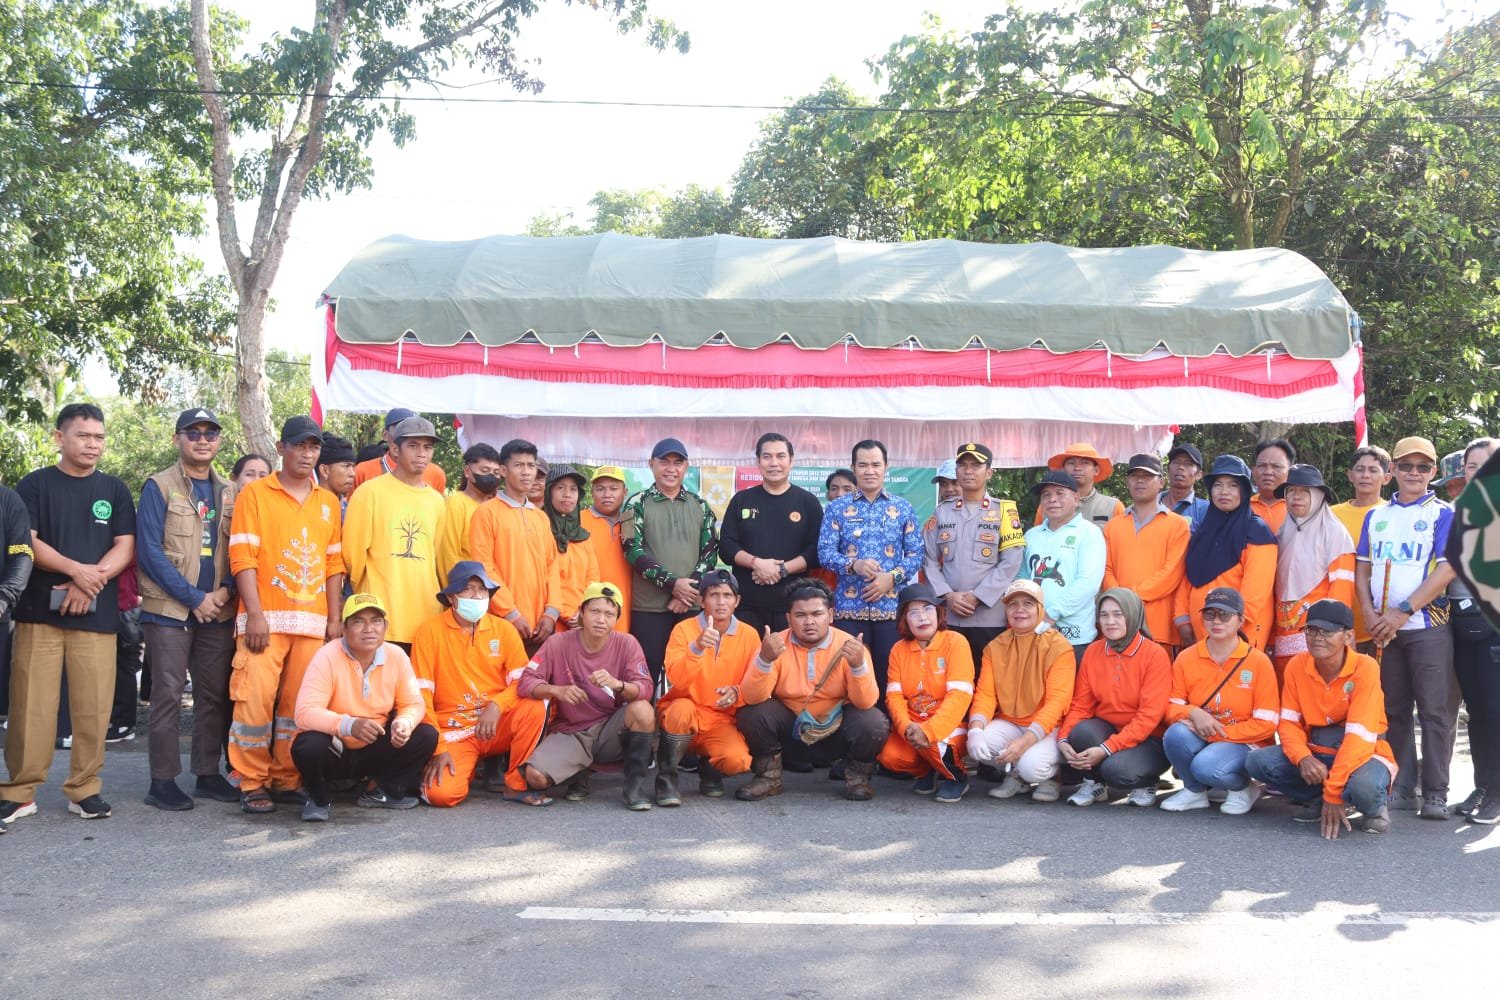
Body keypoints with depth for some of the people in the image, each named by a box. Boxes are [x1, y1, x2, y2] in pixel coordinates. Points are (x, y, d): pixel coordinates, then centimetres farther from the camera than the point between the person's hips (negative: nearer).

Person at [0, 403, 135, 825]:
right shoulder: (34, 485, 6)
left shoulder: (115, 490, 12)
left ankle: (85, 788, 8)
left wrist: (91, 582, -10)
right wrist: (75, 569, -17)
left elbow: (124, 548, 6)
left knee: (93, 707, -1)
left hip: (97, 615, 2)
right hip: (40, 612, -2)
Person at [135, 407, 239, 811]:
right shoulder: (159, 487, -2)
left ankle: (208, 774, 16)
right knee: (168, 694, -3)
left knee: (215, 694, 7)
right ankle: (163, 781, 3)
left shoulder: (229, 492, 12)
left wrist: (225, 590, -7)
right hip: (169, 609, -4)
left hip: (218, 610, 5)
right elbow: (149, 550, -9)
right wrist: (193, 597, -13)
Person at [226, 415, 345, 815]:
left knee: (299, 703, 4)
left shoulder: (328, 502, 16)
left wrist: (335, 618, 7)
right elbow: (243, 557, -4)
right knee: (255, 699, -8)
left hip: (314, 622, 4)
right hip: (267, 619, -4)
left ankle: (287, 780, 13)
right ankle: (253, 784, 0)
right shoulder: (255, 494, 3)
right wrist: (254, 614, -13)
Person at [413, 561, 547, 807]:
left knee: (534, 707, -28)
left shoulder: (503, 629, 2)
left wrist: (496, 706, -24)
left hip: (498, 727, 2)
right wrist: (438, 747, -15)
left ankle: (516, 785, -9)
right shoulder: (430, 630, -6)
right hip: (454, 732, -2)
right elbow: (422, 694, -9)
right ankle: (468, 767, 10)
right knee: (442, 793, -28)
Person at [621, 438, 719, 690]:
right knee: (648, 672, -2)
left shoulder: (700, 506, 12)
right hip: (649, 606, -3)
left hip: (693, 605, 3)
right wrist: (672, 583, -15)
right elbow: (633, 551, -7)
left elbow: (711, 552, 6)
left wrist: (688, 590, -9)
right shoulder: (637, 504, 3)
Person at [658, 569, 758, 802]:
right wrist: (697, 648, -35)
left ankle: (709, 768, 12)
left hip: (721, 721, 1)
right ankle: (666, 776, -11)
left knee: (737, 761, -28)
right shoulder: (684, 629, -6)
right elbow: (675, 680, -19)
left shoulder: (750, 635, 1)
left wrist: (737, 692, -20)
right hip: (684, 715, -1)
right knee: (682, 708, -36)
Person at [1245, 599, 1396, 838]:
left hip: (1360, 754, -5)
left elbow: (1359, 735, -25)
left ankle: (1374, 808, 0)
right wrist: (1303, 758, -25)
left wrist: (1333, 793, -27)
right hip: (1316, 754, 5)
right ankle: (1317, 801, 4)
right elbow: (1289, 722, -2)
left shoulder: (1365, 668, -21)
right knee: (1257, 761, -19)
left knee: (1363, 785, -39)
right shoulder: (1296, 666, -5)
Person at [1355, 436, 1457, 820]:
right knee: (1394, 709, 8)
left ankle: (1436, 794, 0)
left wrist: (1403, 613, -14)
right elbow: (1362, 570, 12)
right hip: (1383, 628, 4)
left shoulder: (1444, 514, 1)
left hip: (1429, 626, -4)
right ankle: (1402, 787, 15)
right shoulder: (1376, 516, 14)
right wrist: (1371, 616, -3)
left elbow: (1446, 571, -8)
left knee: (1435, 710, -4)